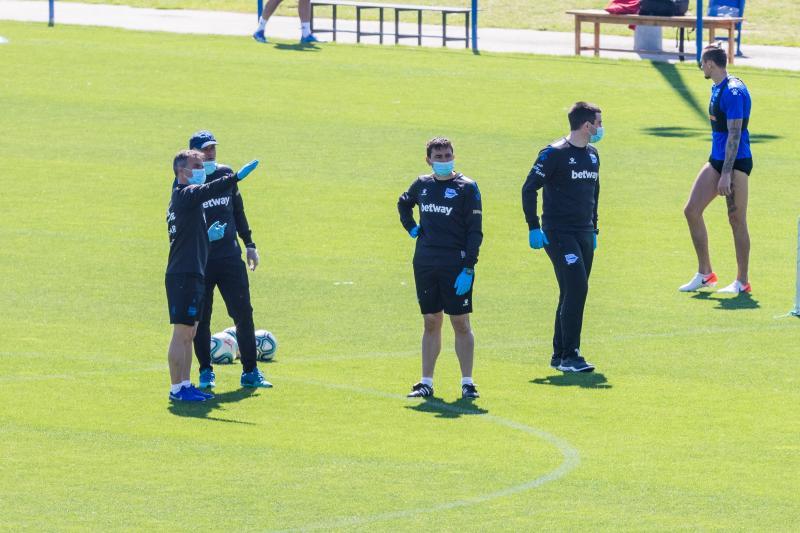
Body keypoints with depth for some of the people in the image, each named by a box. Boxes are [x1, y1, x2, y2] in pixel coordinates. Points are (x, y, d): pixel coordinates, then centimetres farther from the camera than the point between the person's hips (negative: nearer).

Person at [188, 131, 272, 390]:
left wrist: (249, 244, 17)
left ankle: (250, 372, 6)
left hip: (231, 257, 4)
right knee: (200, 318, 3)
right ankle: (206, 372, 15)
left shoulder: (226, 173, 10)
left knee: (243, 314, 1)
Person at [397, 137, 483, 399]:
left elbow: (475, 231, -7)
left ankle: (467, 382, 3)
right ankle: (426, 383, 11)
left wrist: (468, 269, -14)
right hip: (424, 264, 4)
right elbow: (403, 203, 31)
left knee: (461, 323, -2)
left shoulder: (466, 187, -4)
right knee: (431, 323, 8)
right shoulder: (422, 184, 9)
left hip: (456, 264, -4)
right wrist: (410, 227, 13)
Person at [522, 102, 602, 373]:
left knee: (574, 294, 8)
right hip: (558, 233, -8)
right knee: (576, 289, -16)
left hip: (584, 235, 8)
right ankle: (569, 355, -13)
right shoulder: (555, 153, -11)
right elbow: (529, 188, -10)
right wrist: (533, 227, -14)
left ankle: (560, 354, 16)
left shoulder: (592, 155, 13)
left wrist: (593, 229, 20)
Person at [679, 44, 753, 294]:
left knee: (737, 221, -3)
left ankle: (742, 282, 6)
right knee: (692, 210, 3)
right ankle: (705, 274, 11)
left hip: (736, 161, -10)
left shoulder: (733, 92, -18)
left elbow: (734, 134, -21)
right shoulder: (717, 88, 13)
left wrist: (726, 174, -24)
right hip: (717, 160, 10)